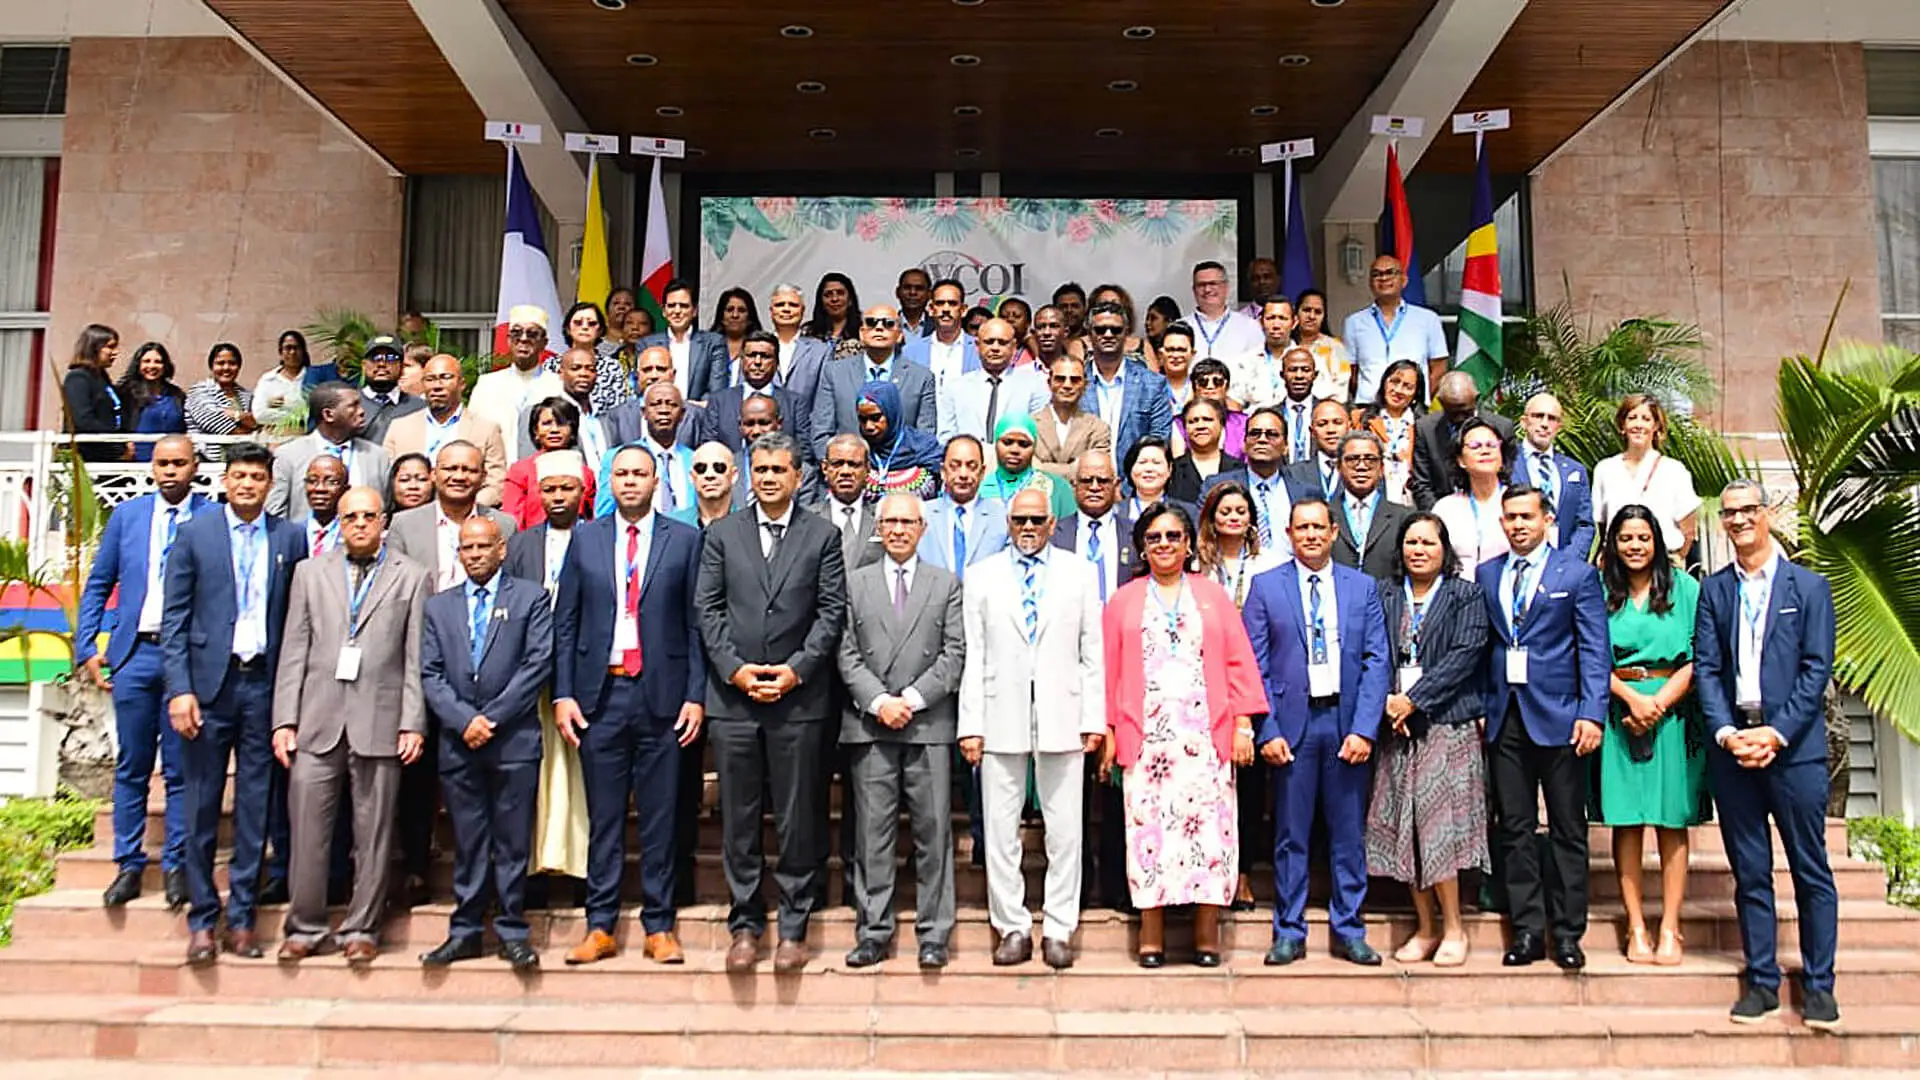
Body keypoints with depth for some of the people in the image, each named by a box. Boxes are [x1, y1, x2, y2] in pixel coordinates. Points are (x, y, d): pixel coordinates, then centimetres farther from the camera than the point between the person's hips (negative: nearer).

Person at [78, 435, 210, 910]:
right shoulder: (127, 514, 8)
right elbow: (98, 585, 12)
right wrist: (86, 648, 5)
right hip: (135, 654, 3)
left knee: (182, 768, 4)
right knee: (131, 768, 8)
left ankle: (177, 865, 13)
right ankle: (129, 865, 18)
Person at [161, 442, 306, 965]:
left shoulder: (290, 538, 6)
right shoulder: (194, 534, 4)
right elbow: (174, 618, 1)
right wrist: (180, 689, -8)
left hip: (264, 684, 1)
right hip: (209, 683, -1)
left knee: (255, 808, 6)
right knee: (202, 808, 4)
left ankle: (242, 916, 16)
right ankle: (202, 918, 15)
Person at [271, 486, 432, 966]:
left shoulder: (411, 577, 8)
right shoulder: (310, 573, 14)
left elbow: (417, 657, 2)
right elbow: (294, 651, 10)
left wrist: (413, 723, -5)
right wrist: (285, 719, 2)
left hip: (379, 723, -1)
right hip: (318, 721, 2)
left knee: (374, 833, 3)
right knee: (308, 830, 2)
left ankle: (361, 930, 14)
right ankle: (305, 927, 15)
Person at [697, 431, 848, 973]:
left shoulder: (822, 536, 5)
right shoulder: (722, 534, 9)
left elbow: (832, 611, -1)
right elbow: (708, 608, 4)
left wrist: (796, 669, -11)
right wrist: (733, 668, -8)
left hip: (799, 698, -1)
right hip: (733, 698, 2)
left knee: (798, 820, 4)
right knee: (739, 819, 8)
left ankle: (794, 927, 15)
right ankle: (745, 924, 19)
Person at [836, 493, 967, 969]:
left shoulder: (947, 584, 10)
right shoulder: (855, 583, 12)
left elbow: (954, 654, 2)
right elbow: (847, 654, 5)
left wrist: (912, 697, -9)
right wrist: (878, 701, -9)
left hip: (929, 724, 0)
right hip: (869, 725, 1)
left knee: (933, 831, 2)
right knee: (872, 832, 3)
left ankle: (933, 934, 10)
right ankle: (874, 932, 11)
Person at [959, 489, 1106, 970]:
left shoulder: (1079, 574, 9)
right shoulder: (983, 576, 9)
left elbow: (1093, 654, 6)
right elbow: (973, 657, 5)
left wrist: (1094, 720, -1)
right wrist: (970, 724, -2)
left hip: (1062, 720, 0)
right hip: (1001, 721, 0)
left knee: (1064, 830, 3)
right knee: (1000, 831, 4)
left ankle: (1058, 930, 13)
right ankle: (1012, 928, 14)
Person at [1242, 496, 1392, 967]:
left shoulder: (1363, 587, 7)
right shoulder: (1266, 587, 3)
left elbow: (1378, 662, 3)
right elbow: (1254, 667, 0)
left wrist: (1365, 728, -7)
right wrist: (1267, 730, -9)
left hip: (1348, 723, 2)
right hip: (1292, 722, -1)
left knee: (1349, 834, 8)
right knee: (1290, 835, 5)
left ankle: (1348, 931, 19)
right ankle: (1289, 932, 15)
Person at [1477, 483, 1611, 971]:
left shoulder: (1577, 574, 2)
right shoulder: (1486, 575, 12)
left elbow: (1595, 650, -3)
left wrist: (1592, 713, -12)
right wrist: (1480, 706, 3)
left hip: (1558, 715, -3)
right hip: (1505, 716, 3)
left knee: (1567, 831, 4)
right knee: (1514, 829, 6)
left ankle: (1567, 934, 13)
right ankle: (1527, 930, 14)